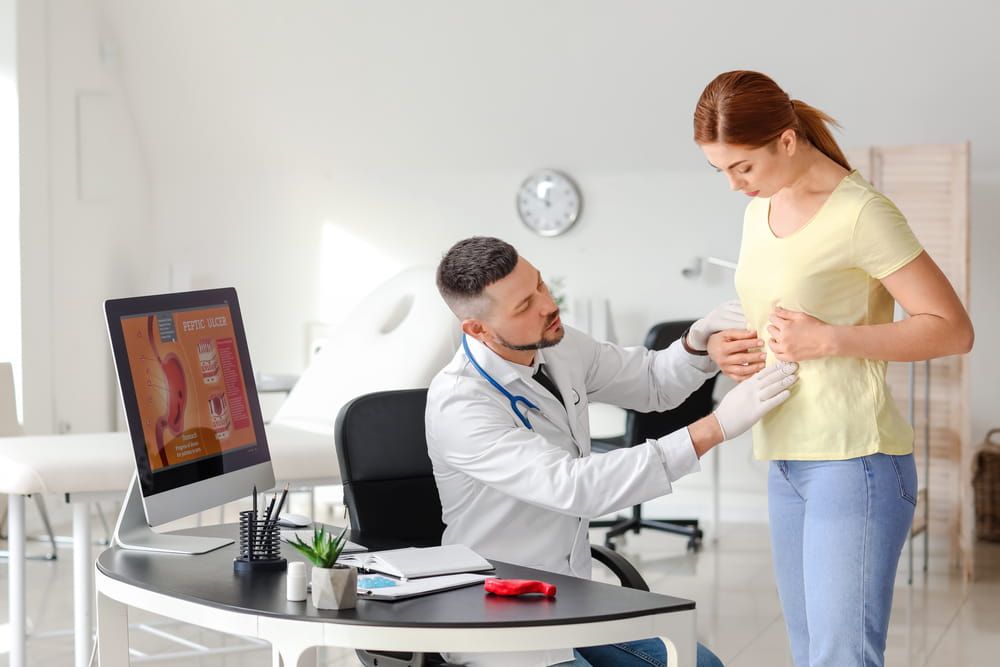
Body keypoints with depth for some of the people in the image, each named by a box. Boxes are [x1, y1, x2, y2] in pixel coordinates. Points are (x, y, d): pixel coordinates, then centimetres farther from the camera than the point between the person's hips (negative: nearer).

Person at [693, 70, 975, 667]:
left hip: (854, 463, -8)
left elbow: (953, 329, -11)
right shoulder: (761, 207, 13)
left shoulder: (861, 213, -12)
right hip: (788, 462, 8)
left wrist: (827, 341, -17)